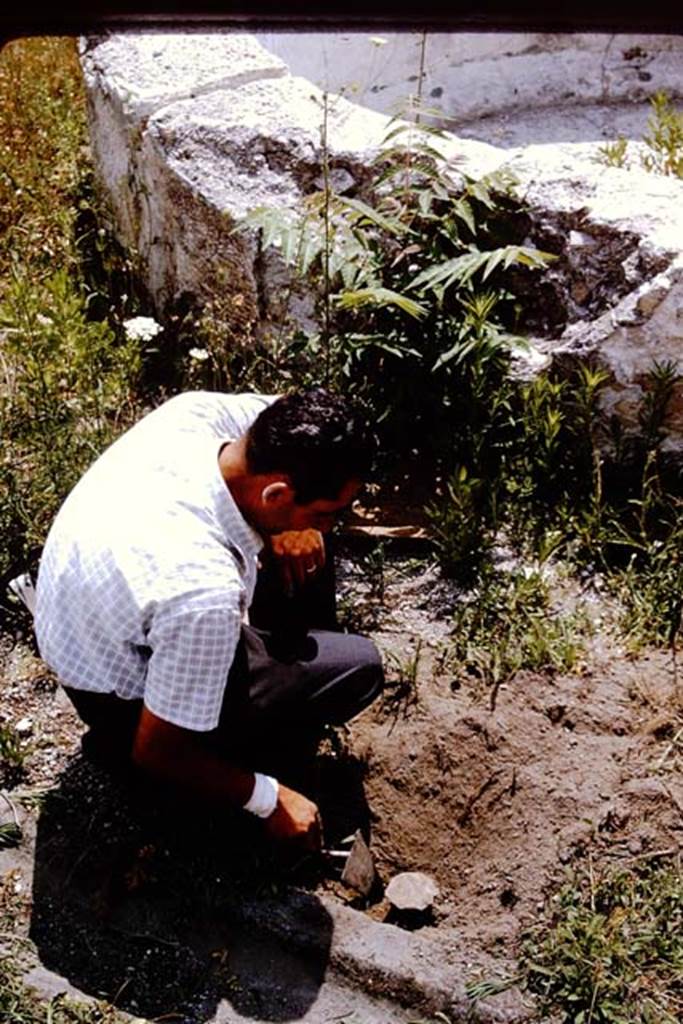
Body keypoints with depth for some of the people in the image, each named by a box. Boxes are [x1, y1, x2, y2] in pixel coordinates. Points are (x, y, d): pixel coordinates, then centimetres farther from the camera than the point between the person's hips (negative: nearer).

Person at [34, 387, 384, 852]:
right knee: (358, 667, -8)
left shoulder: (196, 410, -23)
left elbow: (298, 423, -1)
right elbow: (156, 754, -25)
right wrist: (269, 799, -11)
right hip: (124, 697, -7)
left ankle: (302, 660, 24)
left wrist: (297, 524, -16)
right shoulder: (204, 594, -41)